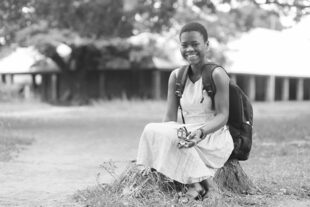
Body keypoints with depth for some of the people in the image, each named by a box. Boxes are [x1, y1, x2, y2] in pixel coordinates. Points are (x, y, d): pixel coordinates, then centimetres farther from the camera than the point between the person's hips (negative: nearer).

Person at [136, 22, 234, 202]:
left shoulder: (217, 74, -8)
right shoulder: (177, 76, 7)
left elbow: (222, 116, -12)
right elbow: (170, 117, 4)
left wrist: (200, 132, -32)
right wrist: (157, 135, -16)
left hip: (214, 137, -5)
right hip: (189, 133, 5)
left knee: (170, 138, -30)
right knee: (152, 131, -21)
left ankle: (196, 184, -17)